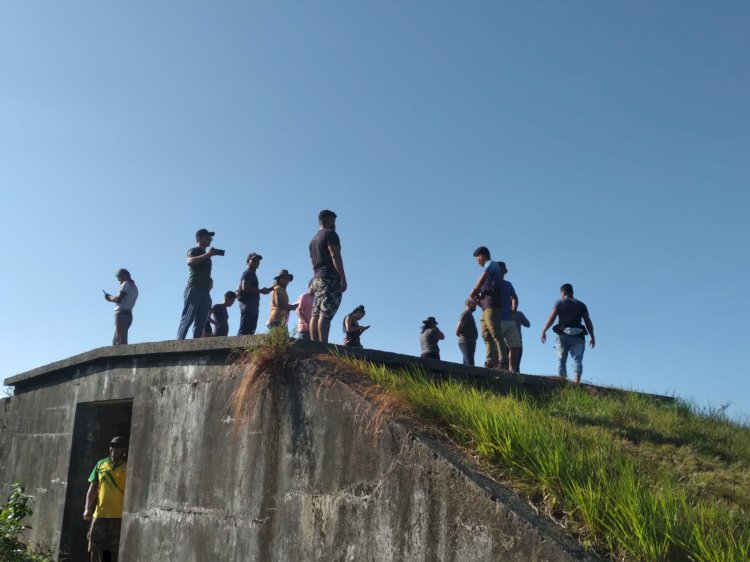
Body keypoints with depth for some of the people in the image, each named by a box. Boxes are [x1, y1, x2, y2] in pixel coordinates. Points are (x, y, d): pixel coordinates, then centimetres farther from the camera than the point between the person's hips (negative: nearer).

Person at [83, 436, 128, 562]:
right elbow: (93, 487, 10)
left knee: (116, 549, 1)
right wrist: (88, 508, 0)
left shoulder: (128, 467, -1)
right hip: (99, 514, 4)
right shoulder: (101, 464, 9)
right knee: (95, 547, 8)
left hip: (119, 515, -4)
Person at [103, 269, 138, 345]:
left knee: (121, 342, -16)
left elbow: (118, 299, -14)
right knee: (115, 342, 10)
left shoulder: (126, 284, -3)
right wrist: (112, 298, 15)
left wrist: (109, 298, 3)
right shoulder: (134, 287, 24)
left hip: (121, 314, -10)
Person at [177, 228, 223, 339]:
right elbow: (190, 262, -18)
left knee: (201, 322, -2)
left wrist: (210, 283, 11)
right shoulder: (194, 251, 5)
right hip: (194, 289, -8)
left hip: (205, 291, 8)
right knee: (188, 318, -16)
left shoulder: (206, 256, 28)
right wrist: (207, 254, -21)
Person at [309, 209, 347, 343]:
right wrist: (343, 278, -18)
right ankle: (323, 345, -26)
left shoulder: (313, 240, 24)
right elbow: (335, 256, -14)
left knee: (316, 315, 1)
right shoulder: (330, 233, -3)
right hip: (330, 278, -9)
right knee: (326, 314, -18)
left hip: (317, 279, 9)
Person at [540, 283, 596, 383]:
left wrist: (543, 331, -3)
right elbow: (588, 322, 10)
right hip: (577, 337, 1)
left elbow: (551, 318, -4)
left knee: (561, 360, 5)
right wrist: (592, 337, 14)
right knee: (577, 360, -4)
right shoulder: (581, 305, 15)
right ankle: (577, 382, -20)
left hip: (563, 336, -1)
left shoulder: (559, 303, 7)